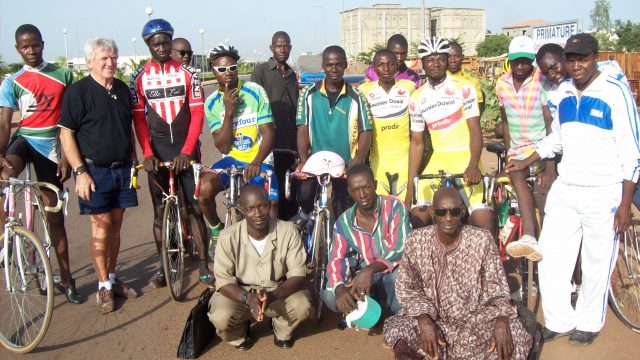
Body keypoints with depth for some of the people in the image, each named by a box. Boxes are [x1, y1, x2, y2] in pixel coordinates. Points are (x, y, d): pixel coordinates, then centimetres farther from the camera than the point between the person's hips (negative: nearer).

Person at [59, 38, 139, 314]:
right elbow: (66, 134, -10)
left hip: (121, 170, 5)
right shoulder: (78, 92, -8)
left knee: (115, 227, 11)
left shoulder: (122, 90, 10)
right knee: (101, 230, -3)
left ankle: (112, 279, 24)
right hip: (94, 171, -5)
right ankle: (104, 287, 9)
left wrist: (133, 161, 14)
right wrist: (80, 171, -15)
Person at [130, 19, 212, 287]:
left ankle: (203, 266, 8)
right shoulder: (140, 78, 3)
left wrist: (186, 151, -12)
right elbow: (139, 118, 1)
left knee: (194, 208, 0)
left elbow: (197, 114, -3)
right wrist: (147, 153, -10)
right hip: (158, 151, 1)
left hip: (186, 149, -1)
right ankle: (162, 267, 15)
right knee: (160, 211, 6)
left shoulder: (188, 73, 1)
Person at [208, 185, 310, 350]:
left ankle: (282, 329, 9)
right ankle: (240, 332, 10)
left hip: (279, 292, 1)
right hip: (240, 294, 0)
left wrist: (272, 295, -37)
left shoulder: (288, 231, -18)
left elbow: (298, 275, -18)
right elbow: (223, 281, -17)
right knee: (220, 317, -30)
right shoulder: (228, 236, -19)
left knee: (302, 306, -29)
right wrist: (247, 298, -38)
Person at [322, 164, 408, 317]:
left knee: (400, 273, -39)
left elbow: (402, 249, -24)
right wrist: (339, 288, -36)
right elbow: (336, 260, -12)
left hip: (393, 275, -3)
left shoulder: (394, 206, -14)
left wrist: (370, 270, -39)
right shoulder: (343, 223, -3)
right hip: (364, 278, 3)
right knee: (330, 295, -23)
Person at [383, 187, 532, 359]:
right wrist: (424, 321, -21)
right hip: (431, 318, -1)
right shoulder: (416, 241, -8)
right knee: (395, 331, -29)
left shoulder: (482, 240, -10)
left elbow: (496, 288, -6)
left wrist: (502, 321, -26)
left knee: (514, 335, -24)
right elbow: (407, 289, -4)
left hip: (474, 319, 2)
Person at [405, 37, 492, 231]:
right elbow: (417, 142, 9)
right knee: (417, 218, -3)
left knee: (482, 218, -15)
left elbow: (475, 129, -10)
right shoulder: (417, 99, 7)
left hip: (466, 159, -3)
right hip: (437, 161, 4)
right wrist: (410, 185, 5)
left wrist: (473, 165, -28)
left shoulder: (463, 88, -3)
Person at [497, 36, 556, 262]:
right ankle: (529, 237, -44)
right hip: (518, 149, 1)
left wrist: (550, 165, -22)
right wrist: (508, 155, 8)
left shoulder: (542, 81, -9)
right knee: (516, 175, -28)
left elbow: (551, 124, -14)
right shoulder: (502, 84, 6)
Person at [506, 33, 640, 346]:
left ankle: (589, 323, 27)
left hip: (603, 193, -5)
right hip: (564, 190, 5)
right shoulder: (563, 92, 7)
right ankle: (558, 321, 22)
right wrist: (526, 162, 16)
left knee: (596, 265, 7)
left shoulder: (615, 92, -10)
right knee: (549, 258, 5)